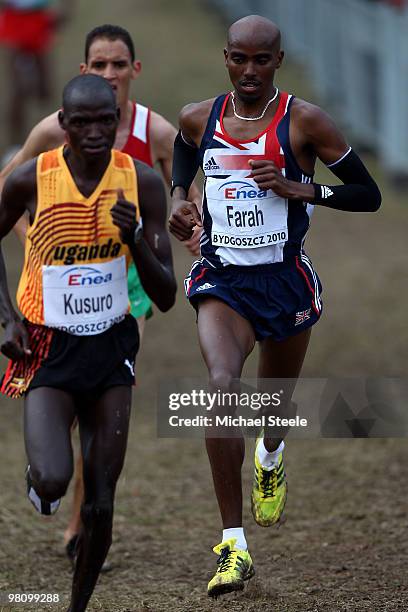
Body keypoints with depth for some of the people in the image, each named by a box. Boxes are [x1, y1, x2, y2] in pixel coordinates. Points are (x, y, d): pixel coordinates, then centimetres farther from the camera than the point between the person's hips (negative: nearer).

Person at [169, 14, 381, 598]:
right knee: (223, 386, -24)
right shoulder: (199, 118, 2)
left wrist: (299, 187, -19)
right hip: (222, 280, 0)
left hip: (285, 280, 0)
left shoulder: (304, 121, -9)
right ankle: (233, 545, -23)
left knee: (276, 397, 18)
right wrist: (178, 197, 8)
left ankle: (271, 456, 61)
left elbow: (369, 195, -6)